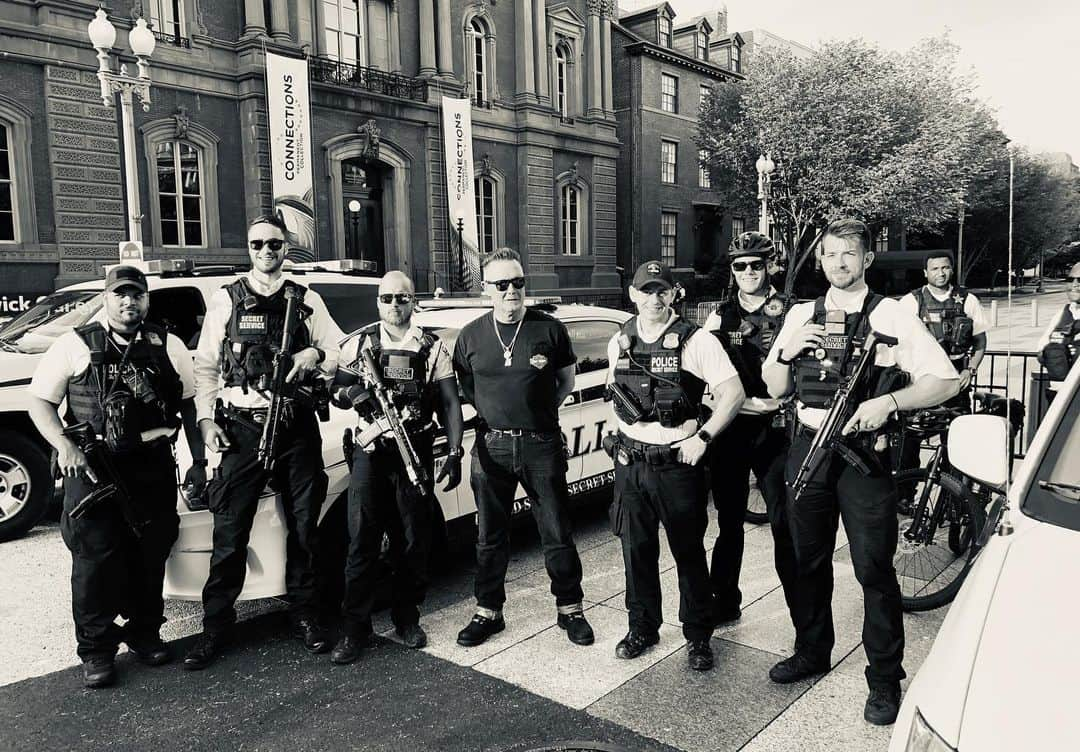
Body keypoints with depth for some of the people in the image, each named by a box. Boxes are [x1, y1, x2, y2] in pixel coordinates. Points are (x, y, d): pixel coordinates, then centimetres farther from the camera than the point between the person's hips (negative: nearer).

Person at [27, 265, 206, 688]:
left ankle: (144, 633, 27)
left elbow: (190, 405, 12)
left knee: (150, 555, 10)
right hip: (92, 465, -2)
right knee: (95, 558, 0)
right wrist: (64, 445, -14)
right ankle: (96, 651, 13)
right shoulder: (76, 345, 3)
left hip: (153, 465, 2)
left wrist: (198, 461, 8)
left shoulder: (168, 347, 8)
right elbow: (40, 402, 3)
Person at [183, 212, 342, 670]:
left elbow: (338, 353, 12)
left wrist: (315, 356, -10)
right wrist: (206, 419, -4)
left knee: (303, 527, 8)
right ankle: (216, 627, 12)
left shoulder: (307, 301, 11)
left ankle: (304, 615, 23)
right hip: (242, 427, -1)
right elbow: (204, 366, 7)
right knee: (230, 532, -1)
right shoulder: (226, 300, 8)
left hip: (297, 426, 2)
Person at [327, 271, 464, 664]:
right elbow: (336, 392, 11)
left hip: (415, 453, 0)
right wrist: (356, 392, -13)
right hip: (370, 453, 0)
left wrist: (454, 454, -7)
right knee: (362, 539, -2)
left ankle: (407, 617, 24)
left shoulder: (432, 348, 5)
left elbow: (450, 404, 3)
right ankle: (355, 627, 7)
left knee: (414, 540, 7)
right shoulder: (359, 343, 8)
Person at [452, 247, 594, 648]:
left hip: (541, 444, -1)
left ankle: (570, 609, 23)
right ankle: (488, 612, 26)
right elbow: (462, 389, 12)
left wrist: (540, 409, 0)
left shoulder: (550, 329, 0)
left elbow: (567, 381, 10)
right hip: (491, 446, 2)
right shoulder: (471, 336, 5)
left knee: (557, 533, 7)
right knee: (490, 536, 12)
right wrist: (492, 412, -1)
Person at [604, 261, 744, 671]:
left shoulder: (695, 341, -9)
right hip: (629, 463, 4)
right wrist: (623, 429, 10)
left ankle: (698, 636, 22)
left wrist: (702, 437, -15)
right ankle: (642, 628, 29)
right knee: (636, 549, 13)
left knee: (689, 552, 7)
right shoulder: (619, 342, 7)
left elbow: (733, 393, -10)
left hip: (677, 463, -4)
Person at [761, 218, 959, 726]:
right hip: (807, 450, 4)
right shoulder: (800, 316, 9)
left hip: (864, 451, -4)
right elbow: (775, 388, 12)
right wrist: (786, 352, -8)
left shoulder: (892, 317, -2)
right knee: (809, 561, 15)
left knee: (874, 568, 0)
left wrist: (889, 402, -20)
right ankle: (812, 652, 33)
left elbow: (945, 382, -5)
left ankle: (885, 679, 16)